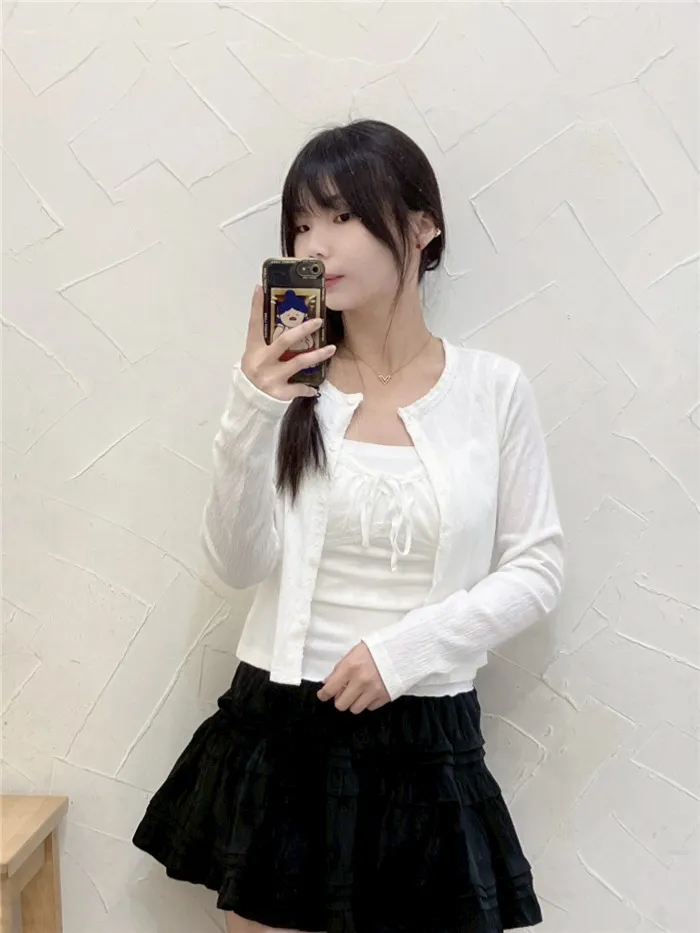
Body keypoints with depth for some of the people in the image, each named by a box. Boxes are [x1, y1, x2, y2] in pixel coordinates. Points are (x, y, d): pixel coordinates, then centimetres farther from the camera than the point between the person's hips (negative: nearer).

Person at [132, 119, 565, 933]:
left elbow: (537, 569, -3)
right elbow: (240, 565, -8)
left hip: (424, 739, -1)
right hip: (278, 727, 1)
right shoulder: (289, 383, -3)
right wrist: (251, 417, -21)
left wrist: (409, 646, -14)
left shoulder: (492, 390, -5)